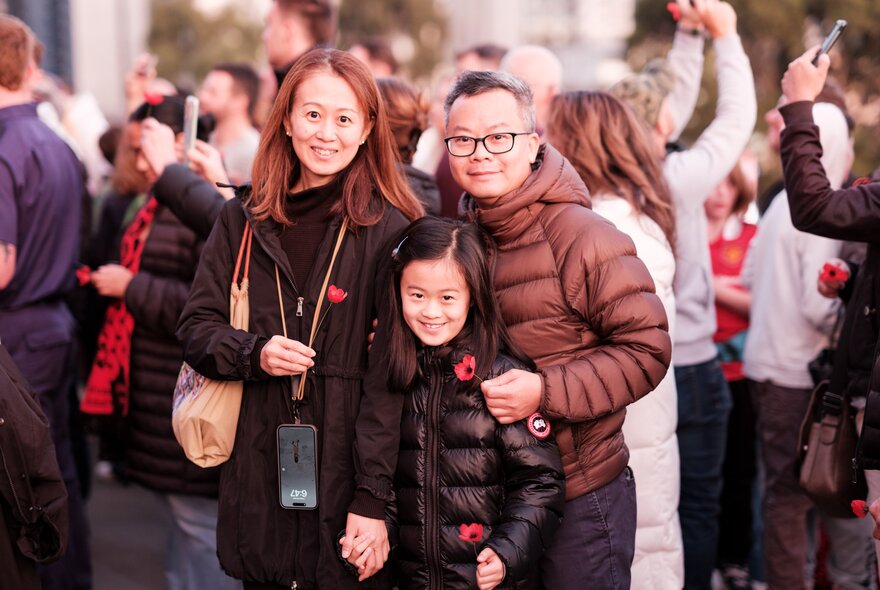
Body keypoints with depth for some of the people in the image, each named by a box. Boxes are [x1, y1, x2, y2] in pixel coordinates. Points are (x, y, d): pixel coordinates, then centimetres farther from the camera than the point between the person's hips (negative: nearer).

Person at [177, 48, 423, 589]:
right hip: (258, 476, 3)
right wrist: (254, 353, -12)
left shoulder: (390, 230, -7)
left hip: (345, 470, -3)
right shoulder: (243, 220, 6)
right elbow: (196, 327, 9)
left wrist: (374, 500, -14)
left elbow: (393, 377, -10)